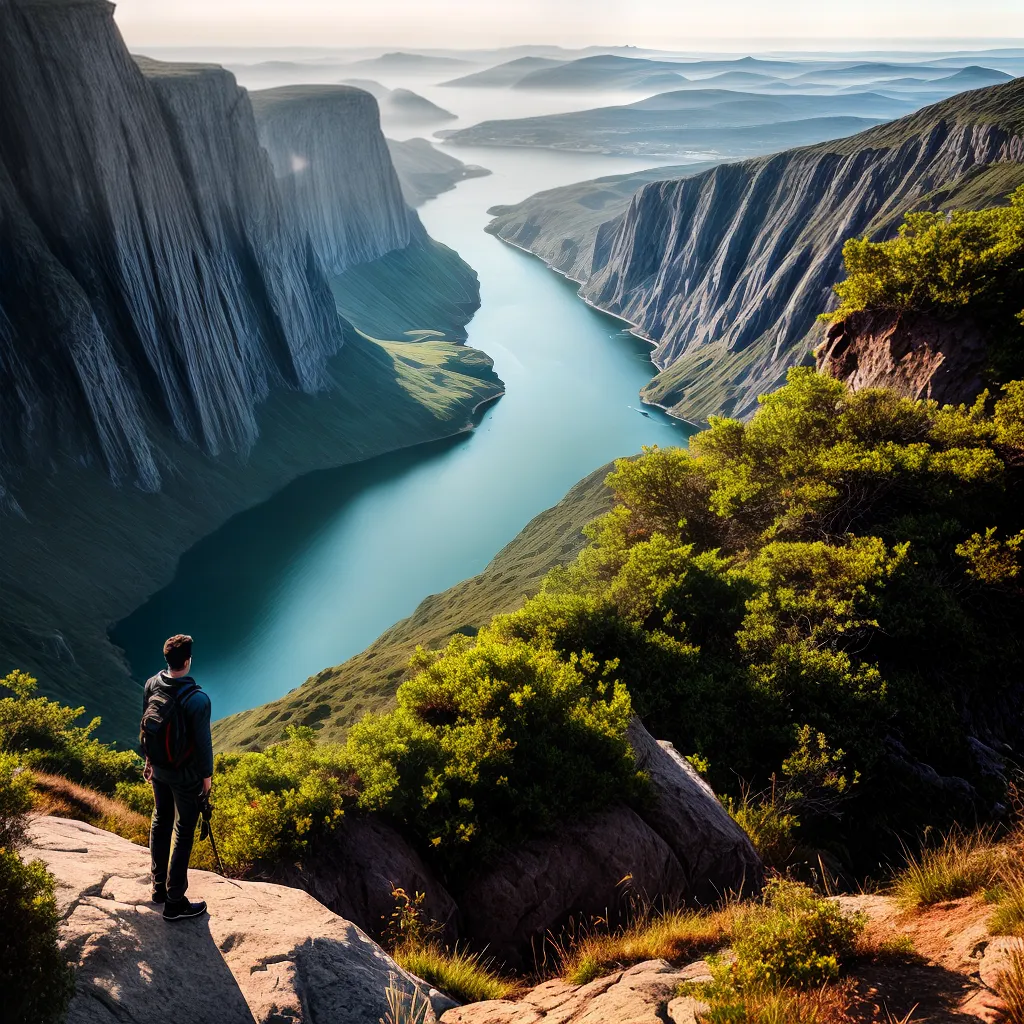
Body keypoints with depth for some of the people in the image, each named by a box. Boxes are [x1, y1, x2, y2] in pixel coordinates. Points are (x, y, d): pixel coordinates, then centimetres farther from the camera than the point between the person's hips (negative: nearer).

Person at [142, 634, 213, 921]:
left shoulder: (151, 685, -9)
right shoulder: (198, 699, -29)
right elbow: (203, 741, -20)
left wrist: (149, 759, 19)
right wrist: (207, 774, -5)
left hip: (159, 769, 6)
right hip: (186, 775, -6)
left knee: (160, 822, 22)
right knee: (183, 833, 5)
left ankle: (159, 887, 38)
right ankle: (175, 902, 15)